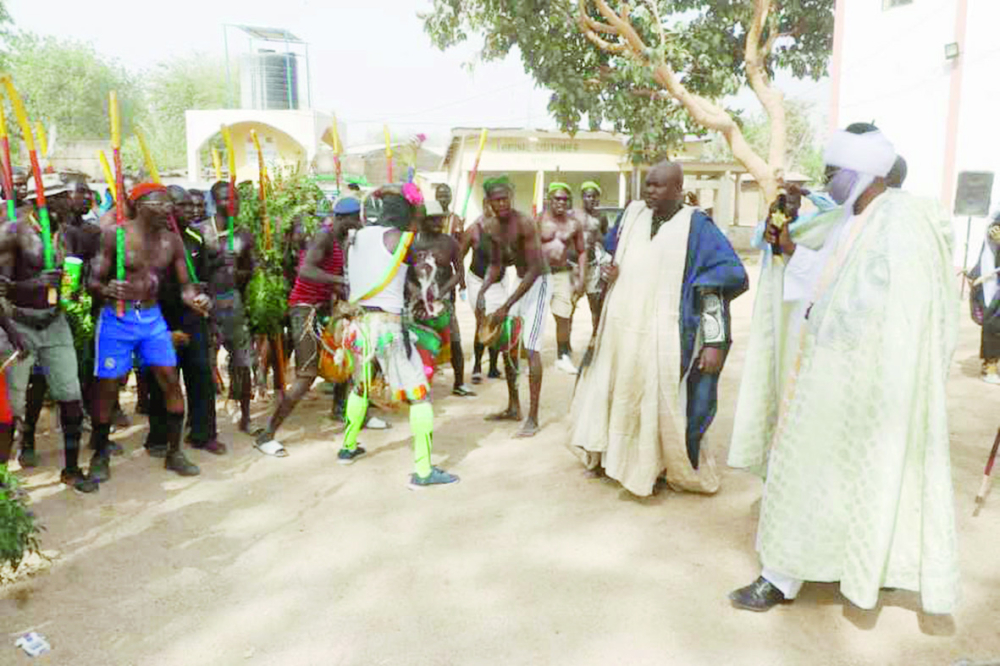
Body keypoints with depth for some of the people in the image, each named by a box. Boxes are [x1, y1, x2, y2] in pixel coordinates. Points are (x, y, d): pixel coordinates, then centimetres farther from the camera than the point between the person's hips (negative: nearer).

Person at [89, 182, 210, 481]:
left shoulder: (172, 240, 1)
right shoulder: (114, 234, -10)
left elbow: (184, 284, 3)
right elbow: (93, 282, -9)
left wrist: (196, 298, -20)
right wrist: (106, 290, -32)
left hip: (152, 317, 4)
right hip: (117, 319, -3)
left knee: (171, 381, 0)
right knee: (108, 387, 3)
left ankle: (174, 452, 13)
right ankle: (100, 455, 22)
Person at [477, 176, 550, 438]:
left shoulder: (524, 223, -24)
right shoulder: (490, 227, -1)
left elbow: (534, 269, -26)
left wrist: (506, 306, -28)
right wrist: (482, 292, -7)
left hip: (537, 281, -8)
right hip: (519, 280, 8)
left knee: (531, 348, -15)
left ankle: (533, 418, -10)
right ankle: (513, 408, 25)